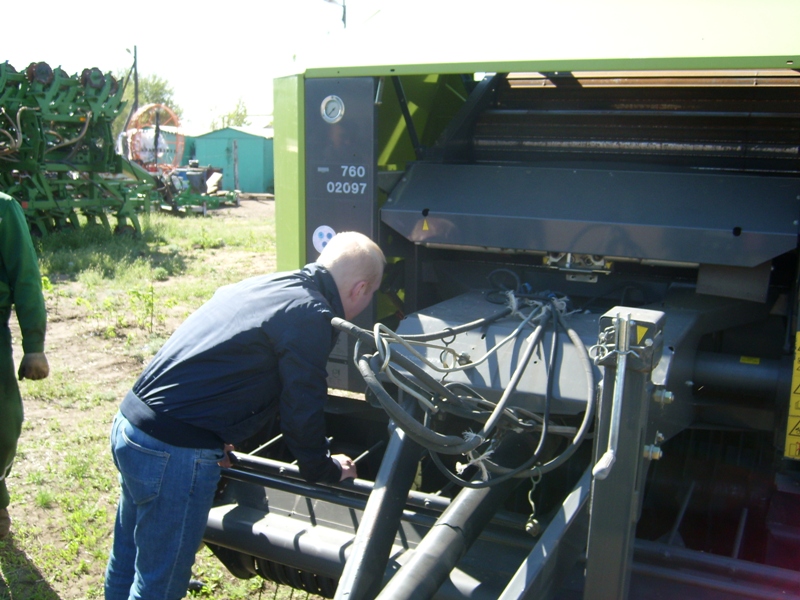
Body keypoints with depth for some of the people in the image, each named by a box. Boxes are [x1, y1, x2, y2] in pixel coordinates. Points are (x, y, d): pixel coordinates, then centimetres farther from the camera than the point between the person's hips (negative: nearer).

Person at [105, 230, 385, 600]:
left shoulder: (261, 285, 12)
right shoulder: (312, 317, -15)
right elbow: (301, 414, -10)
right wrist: (326, 470, 9)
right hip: (174, 454, -9)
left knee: (127, 565, 25)